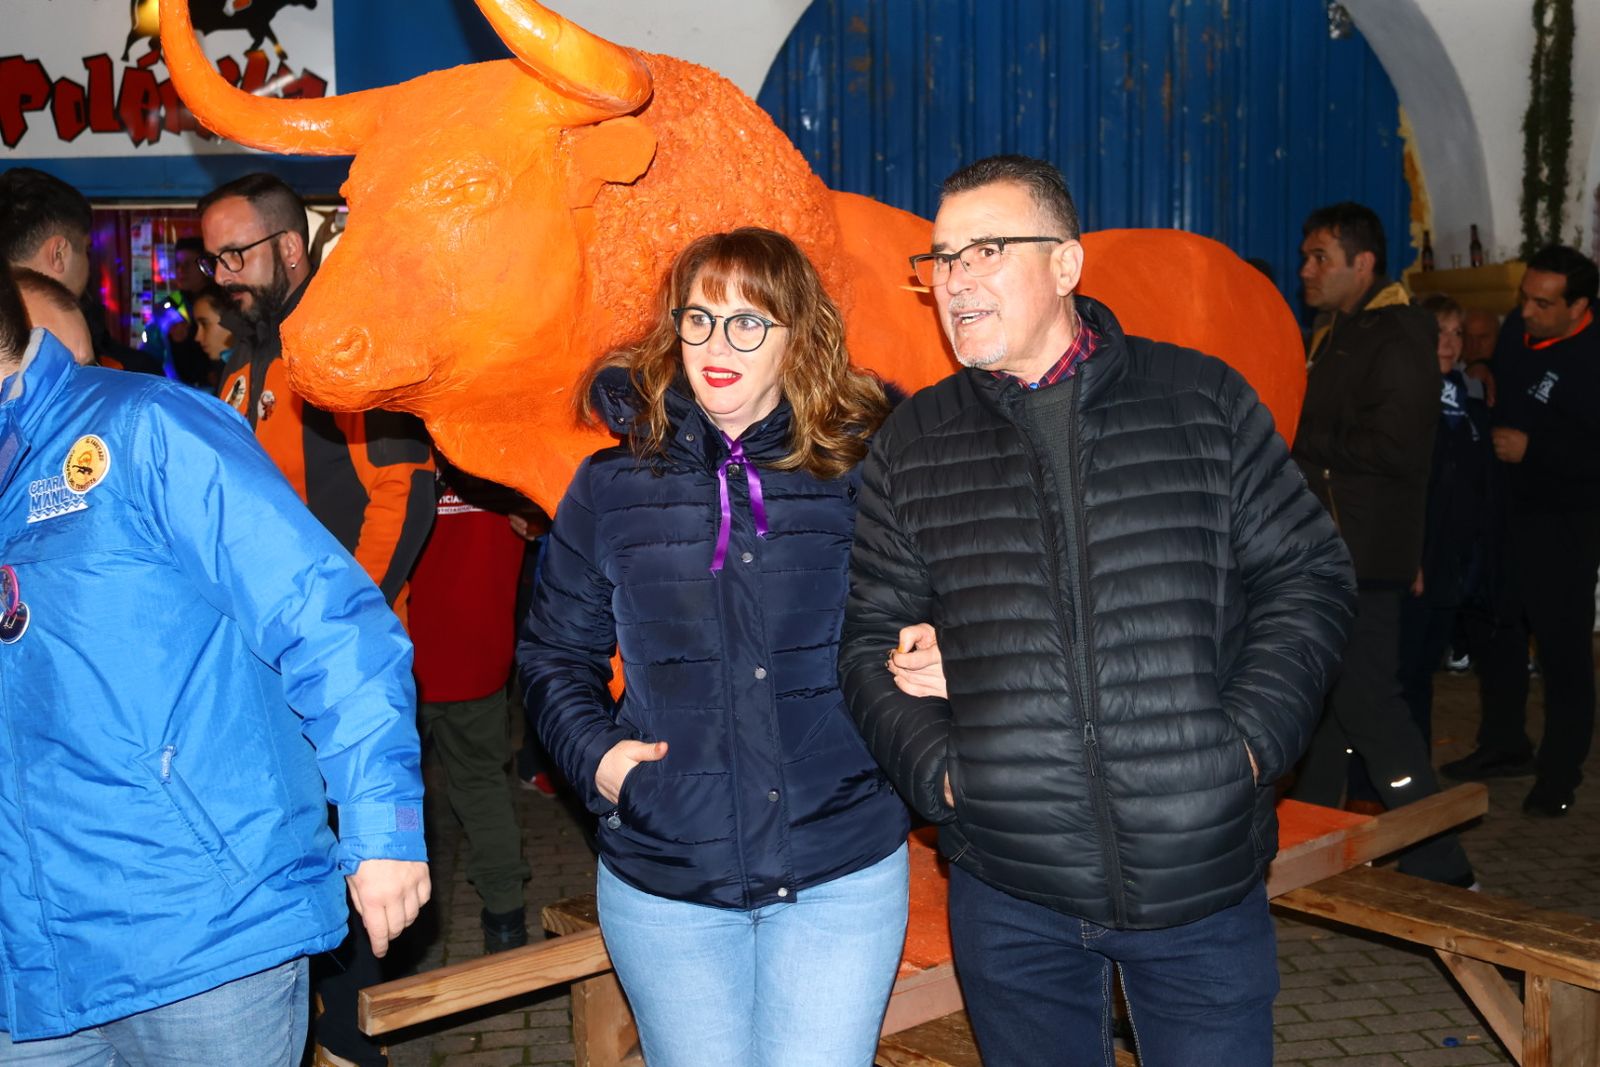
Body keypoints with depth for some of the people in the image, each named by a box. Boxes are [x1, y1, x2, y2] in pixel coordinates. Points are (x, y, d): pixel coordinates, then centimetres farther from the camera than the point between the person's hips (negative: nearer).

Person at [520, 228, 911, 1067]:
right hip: (663, 885, 1)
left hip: (840, 877, -1)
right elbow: (554, 652, 11)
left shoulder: (860, 472, -1)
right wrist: (592, 753, -4)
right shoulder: (613, 486, 1)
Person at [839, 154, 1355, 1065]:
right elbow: (872, 638, 7)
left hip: (1205, 879, -1)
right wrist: (938, 768, -8)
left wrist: (1254, 736, -7)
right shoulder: (912, 446, 6)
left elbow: (1309, 573, 4)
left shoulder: (1203, 400, 2)